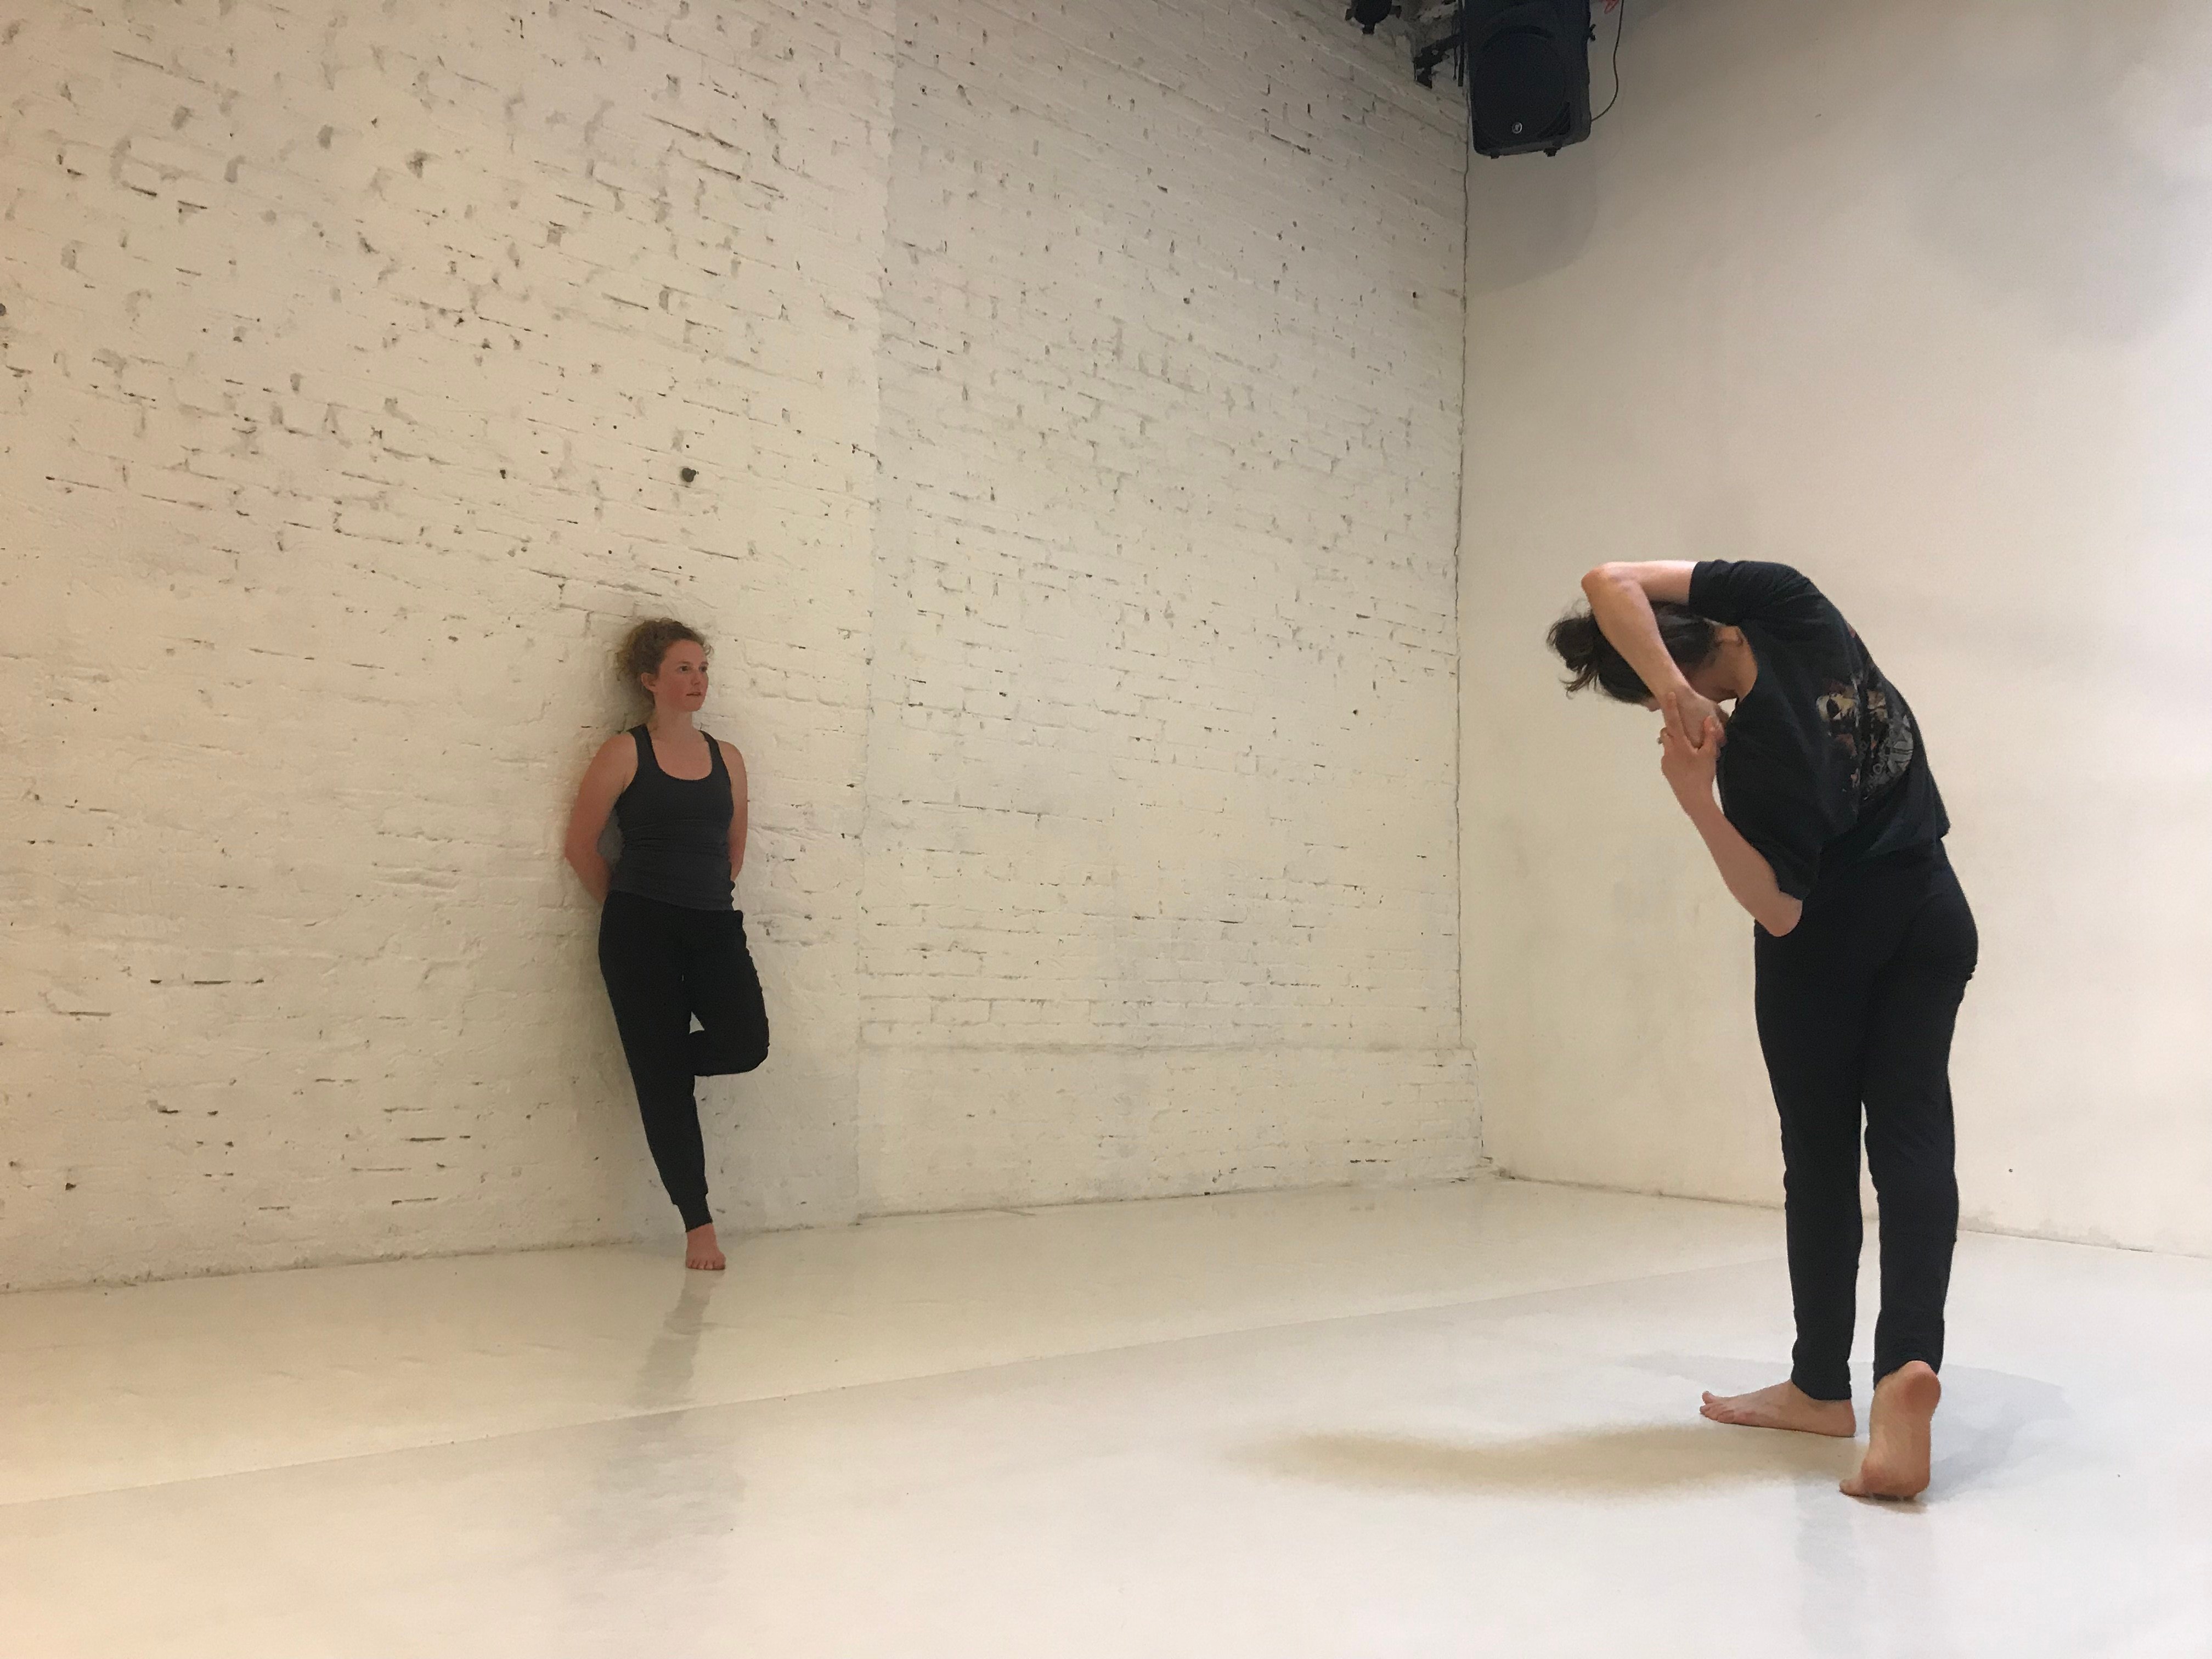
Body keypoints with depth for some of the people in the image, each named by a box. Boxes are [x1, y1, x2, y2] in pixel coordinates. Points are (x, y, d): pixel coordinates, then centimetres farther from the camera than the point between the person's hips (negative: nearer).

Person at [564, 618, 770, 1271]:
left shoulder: (726, 758, 11)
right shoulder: (625, 753, -1)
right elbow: (581, 845, 2)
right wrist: (628, 906, 9)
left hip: (714, 925, 4)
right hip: (641, 930, -4)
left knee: (746, 1042, -17)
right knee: (663, 1079, -3)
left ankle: (662, 1059, 17)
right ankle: (698, 1225, 5)